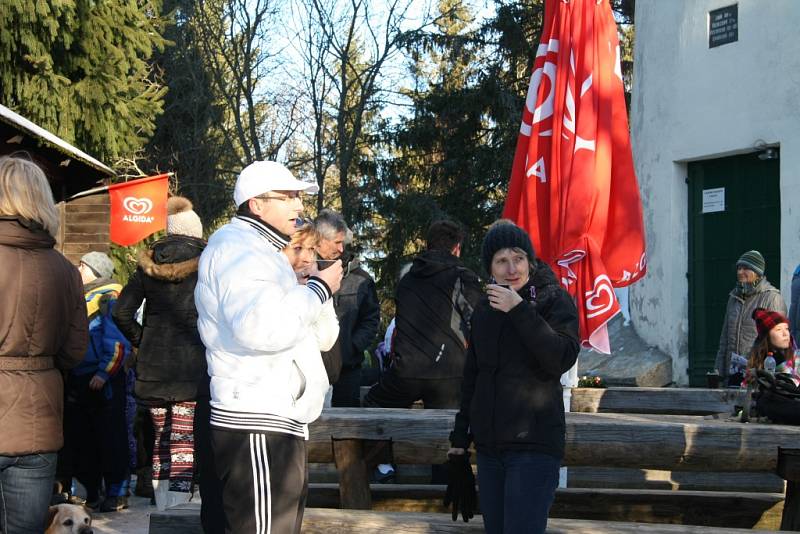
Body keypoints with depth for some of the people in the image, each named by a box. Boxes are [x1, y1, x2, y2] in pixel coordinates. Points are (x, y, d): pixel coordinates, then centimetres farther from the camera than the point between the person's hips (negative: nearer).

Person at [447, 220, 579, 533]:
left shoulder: (553, 300, -2)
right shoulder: (484, 310, 13)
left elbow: (561, 360, -18)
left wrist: (519, 311, -18)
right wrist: (460, 438, 19)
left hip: (535, 447, -6)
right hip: (489, 447, 6)